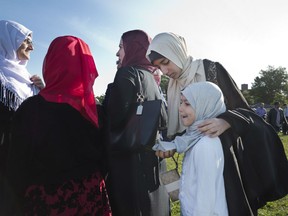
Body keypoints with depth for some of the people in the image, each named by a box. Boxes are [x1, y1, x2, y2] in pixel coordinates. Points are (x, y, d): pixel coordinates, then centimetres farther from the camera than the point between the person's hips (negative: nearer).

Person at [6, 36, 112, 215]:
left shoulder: (31, 108, -16)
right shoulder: (95, 109, -9)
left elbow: (17, 166, -9)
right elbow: (104, 157, 2)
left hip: (46, 200, -2)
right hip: (92, 196, 2)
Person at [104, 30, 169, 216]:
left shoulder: (127, 73, -10)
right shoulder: (151, 77, 13)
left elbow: (115, 117, -21)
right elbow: (163, 120, 13)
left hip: (129, 160, -8)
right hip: (151, 159, 8)